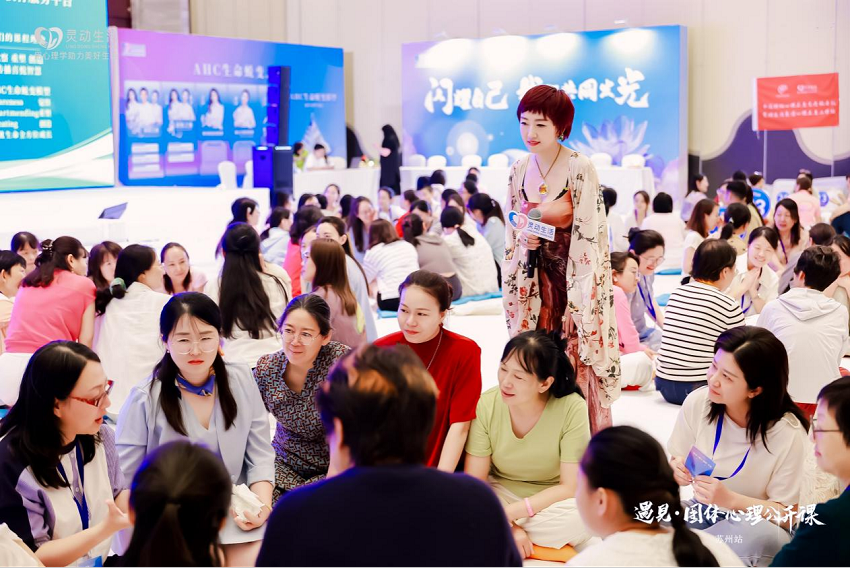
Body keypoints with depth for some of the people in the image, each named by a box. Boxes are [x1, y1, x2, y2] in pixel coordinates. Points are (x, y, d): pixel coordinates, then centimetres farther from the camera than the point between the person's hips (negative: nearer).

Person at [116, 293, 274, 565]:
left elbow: (260, 455, 6)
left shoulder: (241, 381, 2)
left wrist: (262, 503, -10)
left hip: (234, 515, 3)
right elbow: (123, 483, -7)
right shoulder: (145, 400, -9)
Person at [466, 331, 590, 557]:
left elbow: (570, 487, -19)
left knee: (581, 517, -34)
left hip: (551, 502, 0)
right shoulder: (486, 405, -16)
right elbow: (474, 481, -12)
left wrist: (509, 513, -27)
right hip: (501, 494, 1)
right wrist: (508, 527, -26)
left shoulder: (572, 408, -22)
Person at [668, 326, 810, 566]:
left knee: (764, 537, -39)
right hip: (703, 512, 3)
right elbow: (673, 462, 3)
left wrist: (731, 500, -29)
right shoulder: (697, 403, -10)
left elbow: (787, 514, -14)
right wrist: (675, 470, -22)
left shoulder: (787, 434, -20)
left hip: (754, 525, -3)